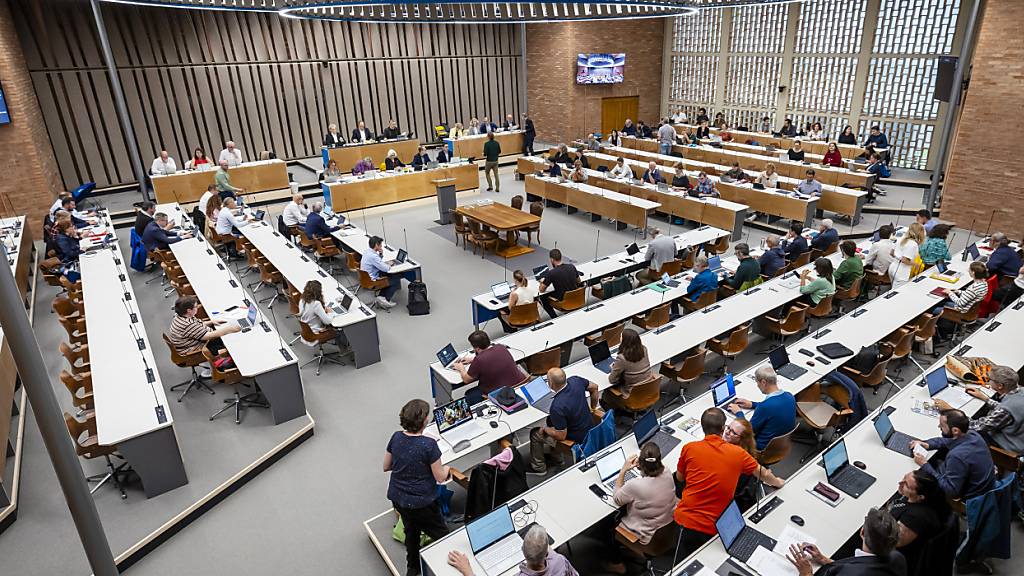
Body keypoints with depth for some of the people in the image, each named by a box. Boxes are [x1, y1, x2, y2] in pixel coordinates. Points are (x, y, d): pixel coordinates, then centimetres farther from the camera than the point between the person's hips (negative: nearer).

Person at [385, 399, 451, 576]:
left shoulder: (396, 437, -9)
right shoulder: (429, 445, -25)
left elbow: (386, 466, 5)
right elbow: (440, 477, -15)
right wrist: (447, 469, 5)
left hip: (397, 498, 7)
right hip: (421, 502, -7)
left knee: (411, 530, 29)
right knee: (441, 534, 15)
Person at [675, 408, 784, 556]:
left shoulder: (689, 448, -5)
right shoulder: (737, 453, -3)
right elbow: (764, 474, 15)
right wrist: (777, 482, 36)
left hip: (685, 520, 0)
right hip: (714, 529, 0)